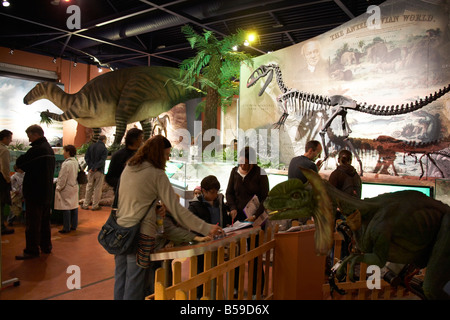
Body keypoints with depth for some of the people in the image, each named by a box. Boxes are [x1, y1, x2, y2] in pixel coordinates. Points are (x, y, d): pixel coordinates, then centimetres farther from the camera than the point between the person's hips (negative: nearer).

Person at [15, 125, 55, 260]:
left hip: (35, 193, -9)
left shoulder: (36, 149, -18)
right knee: (44, 221, 16)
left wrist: (20, 160, 6)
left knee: (32, 223, -2)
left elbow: (19, 163, -13)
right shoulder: (49, 149, 12)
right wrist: (24, 165, 5)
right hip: (47, 192, 9)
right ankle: (46, 246, 25)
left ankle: (32, 250, 4)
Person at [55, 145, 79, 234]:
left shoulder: (66, 164, -20)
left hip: (67, 189, -8)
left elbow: (63, 178, -18)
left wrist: (58, 188, -6)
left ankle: (66, 228, 4)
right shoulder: (75, 162, 5)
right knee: (74, 207, 13)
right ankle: (74, 225, 22)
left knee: (66, 208, -2)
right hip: (74, 186, 9)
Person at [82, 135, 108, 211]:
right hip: (99, 171, -4)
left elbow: (86, 157, 1)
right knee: (97, 189, 4)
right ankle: (95, 206, 9)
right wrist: (95, 168, -15)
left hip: (90, 171, 4)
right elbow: (102, 161, -18)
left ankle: (85, 205, 18)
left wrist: (91, 167, -5)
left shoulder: (91, 146, 8)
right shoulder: (104, 149, -7)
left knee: (89, 188, 13)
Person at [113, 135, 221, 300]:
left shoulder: (128, 168, 9)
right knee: (134, 286, 6)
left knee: (120, 280, 18)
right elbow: (177, 210, -14)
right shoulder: (157, 175, -11)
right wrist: (206, 228, -12)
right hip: (140, 236, -7)